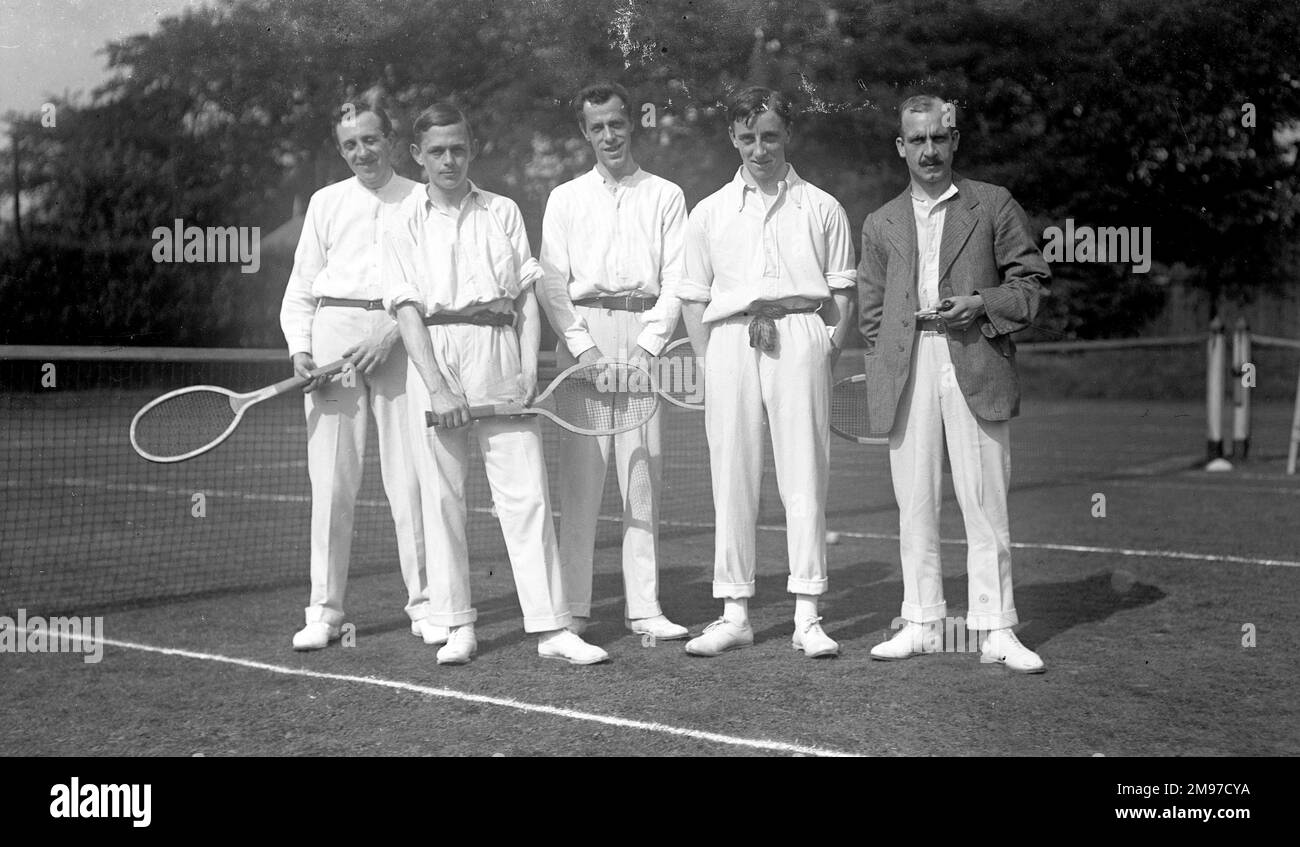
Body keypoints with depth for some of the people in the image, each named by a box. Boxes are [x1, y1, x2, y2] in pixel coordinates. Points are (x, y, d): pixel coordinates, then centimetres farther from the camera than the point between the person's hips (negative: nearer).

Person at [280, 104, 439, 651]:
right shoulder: (325, 202, 16)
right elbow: (301, 287, 15)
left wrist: (393, 335, -12)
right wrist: (300, 348, 0)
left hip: (401, 337, -2)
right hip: (334, 331, 2)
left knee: (411, 479, -3)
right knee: (331, 481, 0)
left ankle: (425, 605, 7)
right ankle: (324, 611, 7)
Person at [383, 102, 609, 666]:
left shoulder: (503, 212, 13)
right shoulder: (405, 223, 8)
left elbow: (527, 297, 9)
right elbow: (408, 311, -1)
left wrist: (529, 368, -4)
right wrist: (437, 387, -12)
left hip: (499, 354, 0)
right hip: (434, 358, 0)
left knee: (526, 493, -4)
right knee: (441, 498, 1)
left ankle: (552, 628, -3)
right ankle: (458, 626, 11)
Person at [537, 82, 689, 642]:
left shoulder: (665, 197, 12)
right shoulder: (565, 199, 14)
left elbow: (676, 280, 4)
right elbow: (552, 282, 6)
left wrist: (647, 345, -9)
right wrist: (583, 345, -8)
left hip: (644, 335, 0)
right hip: (582, 334, 0)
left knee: (643, 475, -2)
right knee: (580, 474, -4)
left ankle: (644, 606, 2)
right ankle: (572, 606, 1)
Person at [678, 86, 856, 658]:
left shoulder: (821, 208, 11)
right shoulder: (709, 212, 15)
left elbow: (842, 295, 9)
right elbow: (693, 299, 14)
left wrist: (827, 357, -2)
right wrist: (711, 361, 3)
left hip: (800, 335, -1)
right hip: (729, 339, 2)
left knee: (804, 476, -4)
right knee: (732, 478, 0)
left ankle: (807, 616, 0)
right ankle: (734, 613, 7)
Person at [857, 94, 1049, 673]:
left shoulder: (994, 206, 11)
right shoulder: (880, 224, 18)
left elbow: (1030, 281, 8)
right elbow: (870, 310, 17)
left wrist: (982, 304, -10)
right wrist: (884, 372, 4)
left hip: (974, 364, -2)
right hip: (906, 372, 2)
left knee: (985, 504, -3)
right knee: (914, 504, 4)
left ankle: (995, 630, 3)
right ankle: (922, 624, 12)